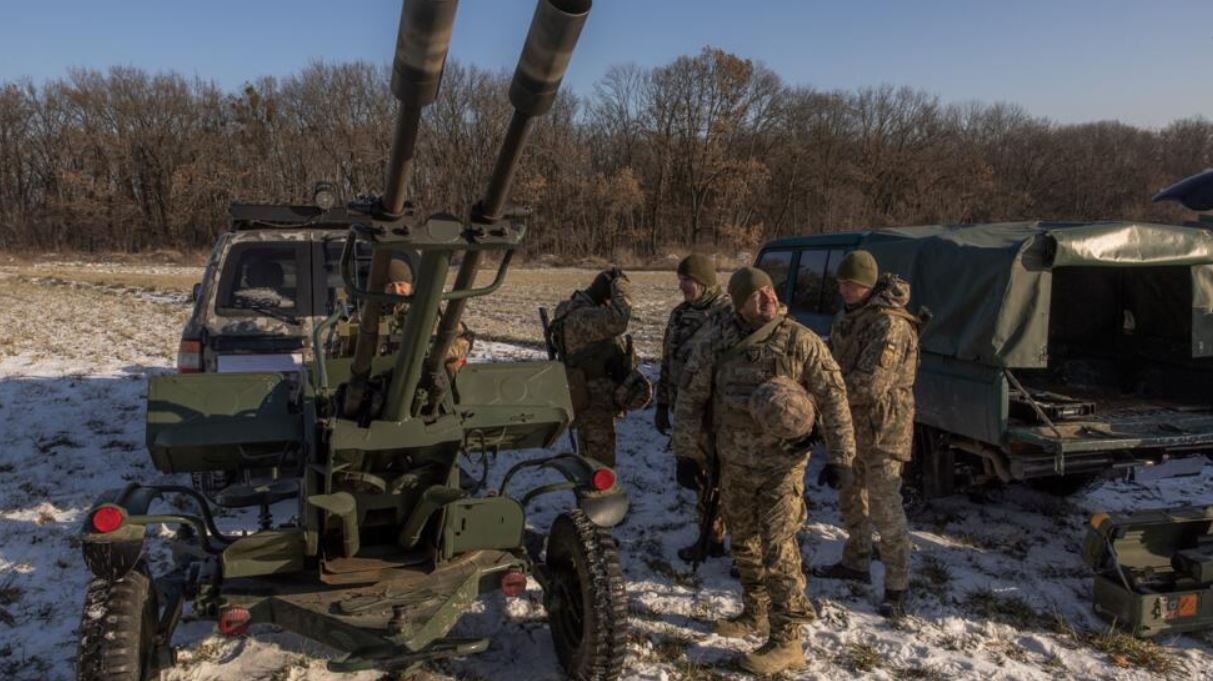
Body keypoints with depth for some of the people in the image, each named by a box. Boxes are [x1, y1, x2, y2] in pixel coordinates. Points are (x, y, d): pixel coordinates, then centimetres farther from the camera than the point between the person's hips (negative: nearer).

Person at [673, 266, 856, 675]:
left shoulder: (800, 341, -13)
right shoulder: (715, 342, -6)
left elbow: (833, 398, -9)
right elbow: (690, 397, 1)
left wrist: (841, 456, -11)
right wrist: (685, 453, 1)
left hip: (782, 465, -4)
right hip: (734, 463, 4)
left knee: (778, 551, -6)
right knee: (743, 543, 18)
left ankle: (786, 642, 6)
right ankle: (755, 614, 39)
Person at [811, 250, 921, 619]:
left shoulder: (889, 324, -22)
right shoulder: (848, 316, 8)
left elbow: (871, 383, -29)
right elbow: (835, 356, 20)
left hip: (882, 427, -9)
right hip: (850, 423, 9)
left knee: (885, 508, -4)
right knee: (850, 496, 20)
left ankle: (896, 586, 7)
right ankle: (856, 562, 37)